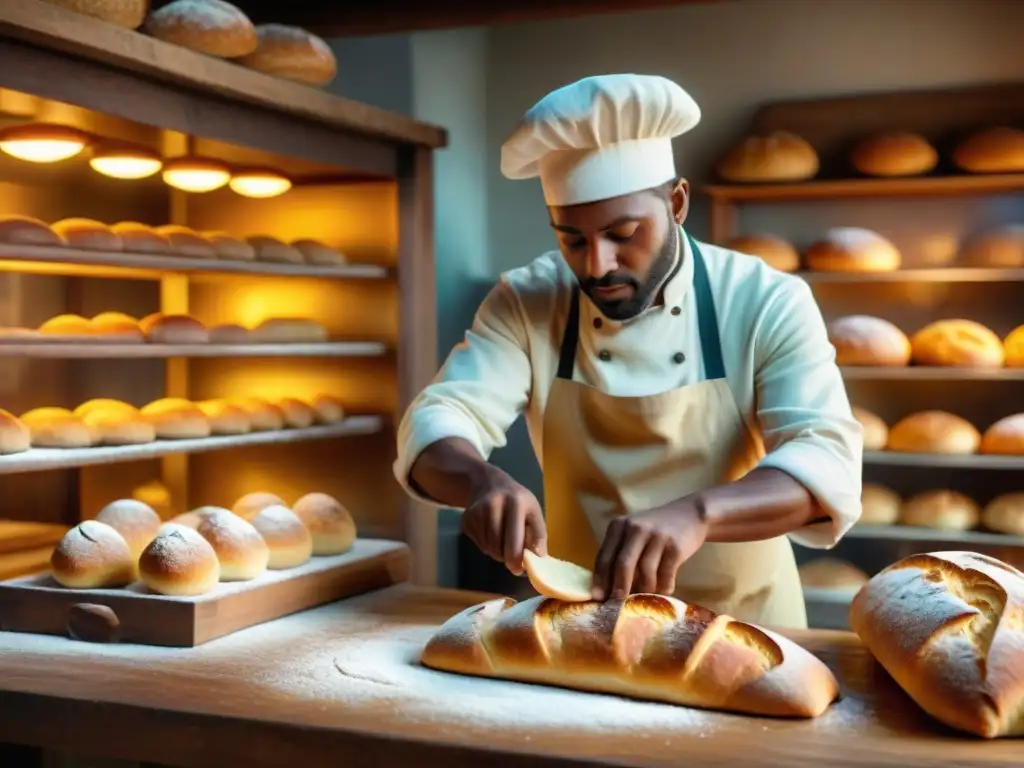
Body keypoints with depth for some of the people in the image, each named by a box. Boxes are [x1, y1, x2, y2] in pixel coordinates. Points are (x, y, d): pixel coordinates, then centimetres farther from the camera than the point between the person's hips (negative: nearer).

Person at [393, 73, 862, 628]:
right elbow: (438, 422, -12)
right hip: (582, 620, 2)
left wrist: (696, 513, -39)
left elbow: (828, 463, -21)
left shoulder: (767, 303, -11)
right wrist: (481, 480, -35)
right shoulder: (525, 304, -5)